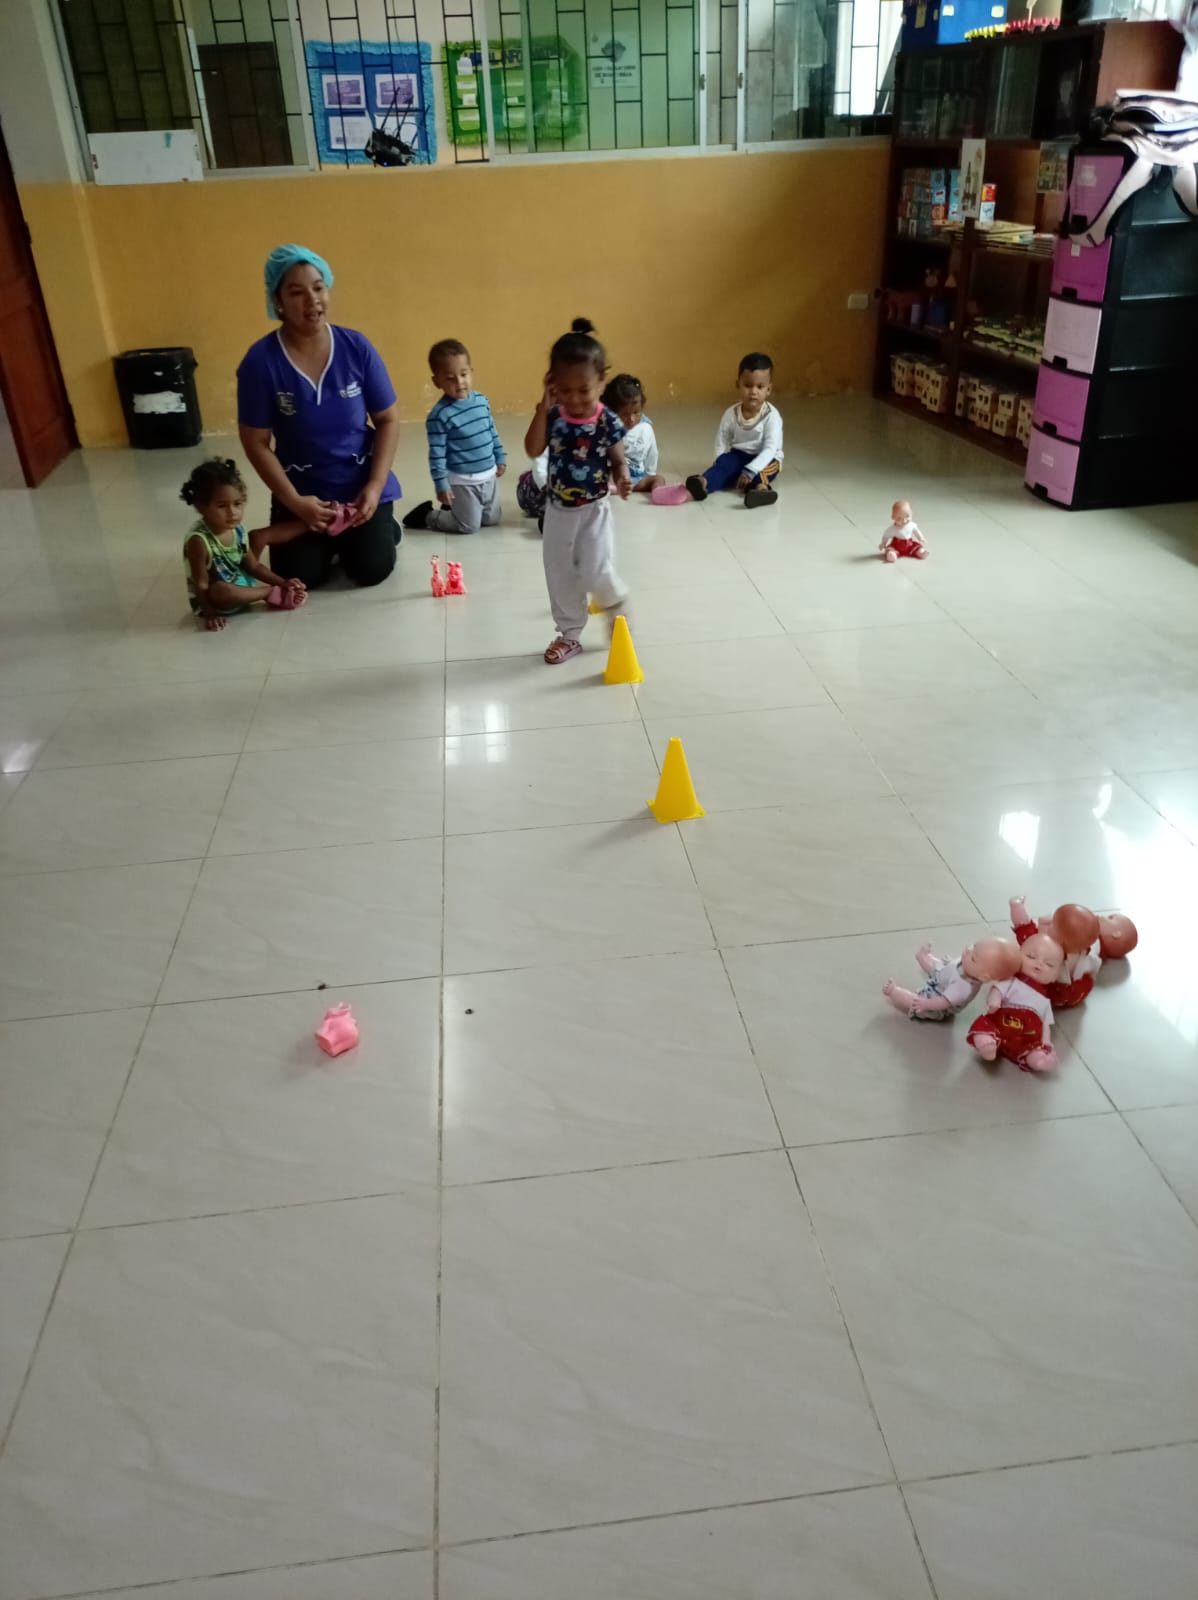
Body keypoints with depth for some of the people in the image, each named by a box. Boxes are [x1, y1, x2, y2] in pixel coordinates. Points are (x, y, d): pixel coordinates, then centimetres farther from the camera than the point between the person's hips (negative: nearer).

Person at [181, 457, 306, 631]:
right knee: (221, 591, -41)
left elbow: (253, 566, 4)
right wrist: (210, 613, -32)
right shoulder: (199, 540, -26)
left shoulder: (238, 531, -6)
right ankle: (272, 594, -20)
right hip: (211, 599, -7)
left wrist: (282, 582, -7)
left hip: (240, 585, 7)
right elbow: (201, 585, -25)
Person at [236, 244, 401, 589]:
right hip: (301, 491, 0)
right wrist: (294, 502, -16)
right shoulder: (261, 361, -15)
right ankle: (327, 541, 28)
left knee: (373, 570, -12)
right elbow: (256, 443, -9)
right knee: (299, 579, -7)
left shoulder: (356, 347, -10)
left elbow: (388, 420, -3)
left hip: (361, 484, 0)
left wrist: (375, 486, -13)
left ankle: (384, 528, 23)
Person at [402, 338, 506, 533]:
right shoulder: (440, 415, -19)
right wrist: (441, 484, -18)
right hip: (461, 480, -7)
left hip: (489, 475, 7)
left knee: (491, 520, 16)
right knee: (469, 526, 0)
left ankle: (454, 507, 37)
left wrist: (500, 458, 17)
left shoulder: (481, 400, 0)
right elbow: (436, 453, -17)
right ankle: (426, 515, 20)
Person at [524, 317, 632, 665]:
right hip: (558, 509, 4)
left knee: (596, 573, -10)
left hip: (594, 510, -4)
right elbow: (533, 451, -15)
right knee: (559, 574, 11)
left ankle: (617, 606, 24)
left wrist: (623, 479, -27)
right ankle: (569, 634, 27)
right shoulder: (553, 416, -6)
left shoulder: (608, 421, -13)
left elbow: (619, 460, -5)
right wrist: (543, 407, -21)